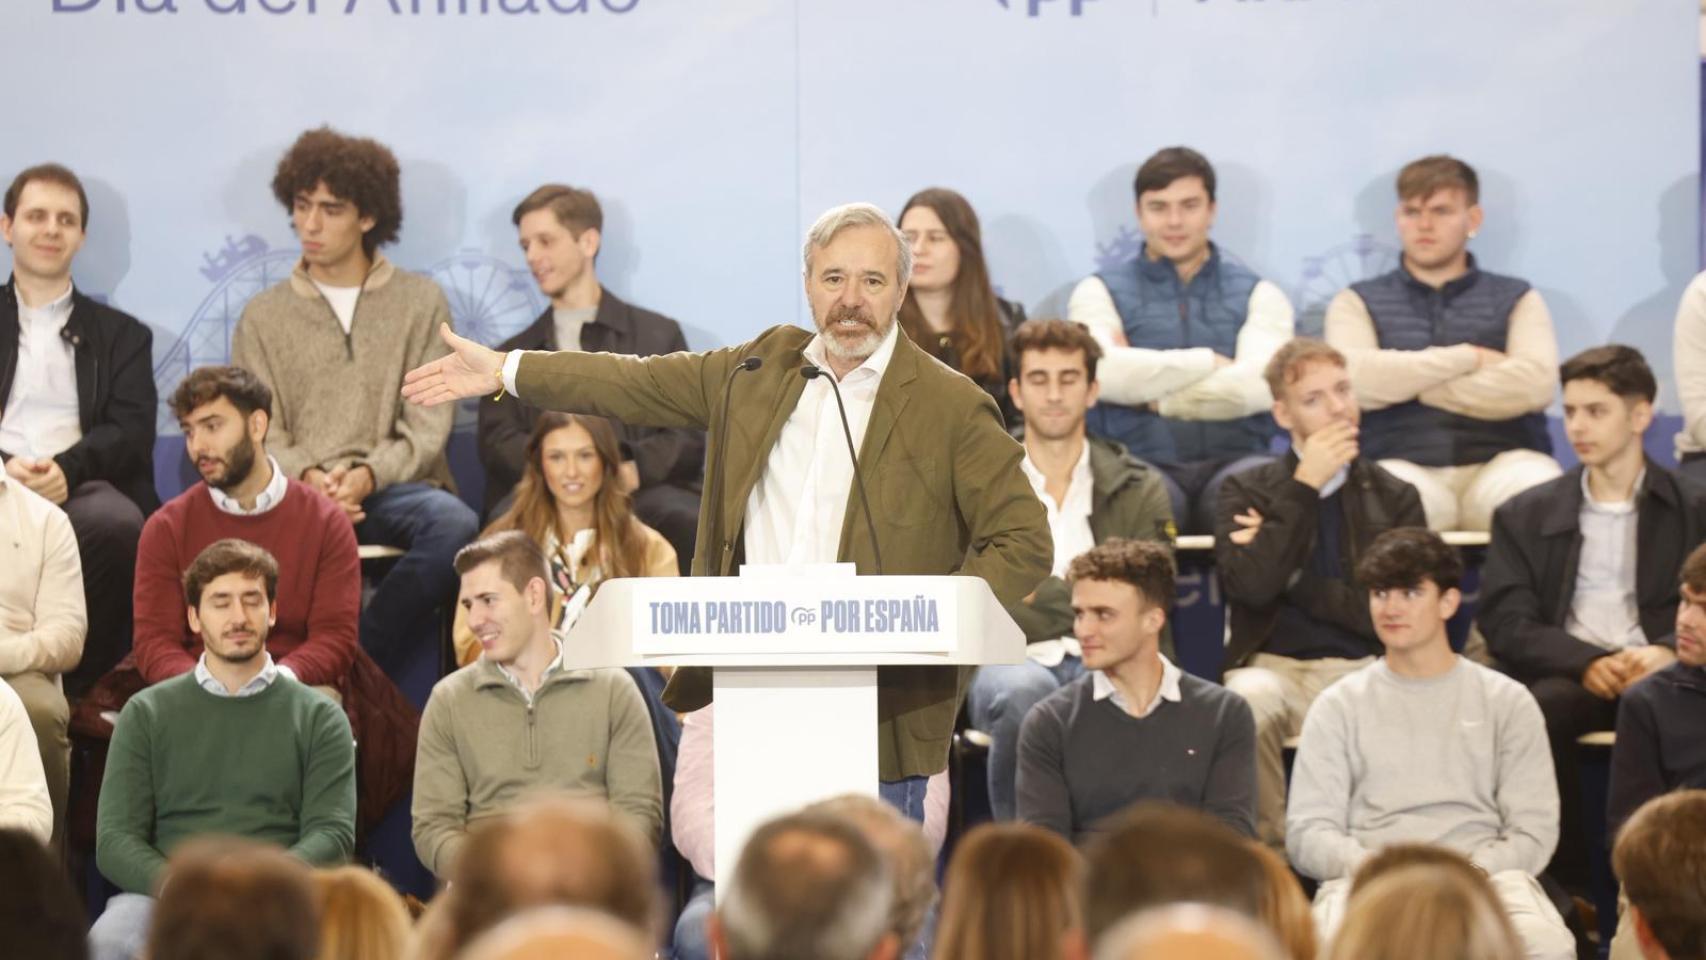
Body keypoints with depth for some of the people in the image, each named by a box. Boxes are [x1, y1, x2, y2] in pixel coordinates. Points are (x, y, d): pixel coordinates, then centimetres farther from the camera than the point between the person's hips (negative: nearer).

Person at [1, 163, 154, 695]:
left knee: (120, 525, -38)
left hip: (83, 485, 1)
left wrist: (67, 468, -14)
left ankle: (83, 687, -22)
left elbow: (133, 431, 8)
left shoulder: (121, 335, 24)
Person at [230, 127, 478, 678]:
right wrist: (308, 477, -14)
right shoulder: (264, 316, 15)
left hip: (394, 489, 0)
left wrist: (367, 475, -15)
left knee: (453, 523, -36)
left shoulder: (420, 303, 12)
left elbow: (427, 426, 4)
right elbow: (261, 435, 8)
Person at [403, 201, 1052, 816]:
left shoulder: (953, 407, -3)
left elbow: (1024, 542, -4)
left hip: (880, 708, -4)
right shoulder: (764, 369, 12)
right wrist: (505, 371, 24)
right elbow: (641, 384, 23)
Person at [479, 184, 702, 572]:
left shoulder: (658, 335, 22)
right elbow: (498, 443, 11)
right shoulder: (512, 355, 28)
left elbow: (689, 437, 9)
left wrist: (634, 470, -13)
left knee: (693, 523, -37)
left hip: (641, 491, -1)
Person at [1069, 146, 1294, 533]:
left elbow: (1259, 385, -4)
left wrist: (1150, 395, -3)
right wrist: (1210, 362, -1)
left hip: (1233, 462, 2)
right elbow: (1103, 374, -8)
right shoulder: (1101, 292, 14)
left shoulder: (1257, 294, 16)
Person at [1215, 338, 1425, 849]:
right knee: (1247, 703, -37)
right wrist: (1304, 487, -5)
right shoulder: (1247, 491, 13)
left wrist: (1291, 579, -2)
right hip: (1275, 666, 0)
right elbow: (1251, 586, -6)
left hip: (1366, 670, 0)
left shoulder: (1395, 498, 15)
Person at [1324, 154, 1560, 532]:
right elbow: (1355, 381, -5)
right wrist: (1468, 358, 0)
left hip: (1498, 466, 1)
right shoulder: (1357, 302, 17)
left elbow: (1535, 385, -4)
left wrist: (1407, 382, -1)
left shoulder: (1517, 299, 17)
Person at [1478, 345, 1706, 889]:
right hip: (1569, 677, 1)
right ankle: (1567, 890, -26)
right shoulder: (1525, 516, 17)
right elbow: (1504, 623, 5)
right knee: (1540, 707, -35)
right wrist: (1587, 662, -14)